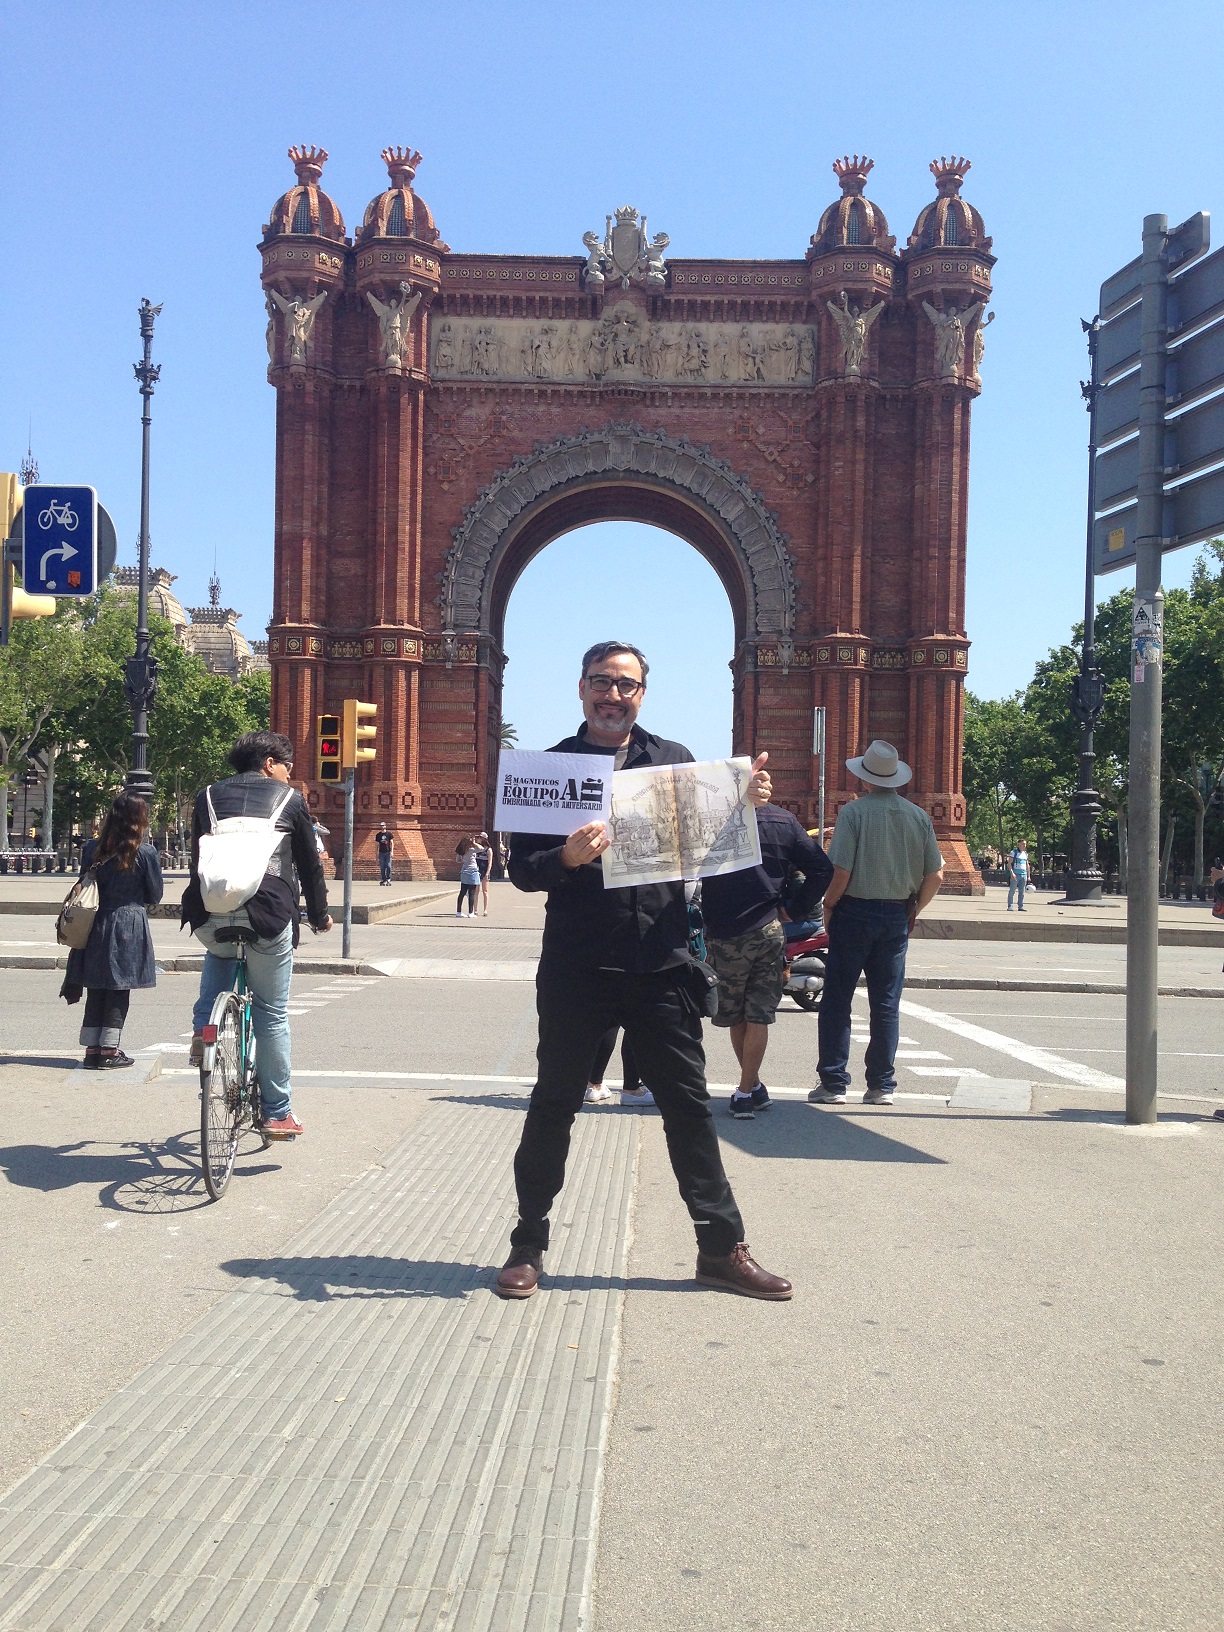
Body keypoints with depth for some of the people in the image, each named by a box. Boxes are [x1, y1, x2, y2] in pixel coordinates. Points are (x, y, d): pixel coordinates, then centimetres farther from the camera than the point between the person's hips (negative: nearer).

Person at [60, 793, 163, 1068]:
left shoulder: (92, 849, 1)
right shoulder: (145, 853, -11)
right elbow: (155, 895, -1)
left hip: (96, 926, 4)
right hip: (130, 927, -4)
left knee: (95, 992, 11)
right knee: (119, 993, 3)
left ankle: (91, 1049, 14)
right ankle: (109, 1051, 4)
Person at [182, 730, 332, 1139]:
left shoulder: (208, 796, 17)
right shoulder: (289, 799, 8)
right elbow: (310, 864, 12)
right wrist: (319, 915, 25)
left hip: (210, 919, 3)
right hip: (270, 917, -3)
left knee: (219, 953, 39)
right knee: (272, 1014, 9)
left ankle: (202, 1029, 18)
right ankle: (277, 1113, 13)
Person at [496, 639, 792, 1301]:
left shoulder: (674, 760, 10)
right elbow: (521, 869, -2)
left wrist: (746, 803, -8)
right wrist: (568, 857, -22)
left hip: (661, 962, 2)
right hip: (576, 966, -1)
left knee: (688, 1103, 7)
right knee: (554, 1103, 8)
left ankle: (722, 1247, 18)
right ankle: (528, 1245, 22)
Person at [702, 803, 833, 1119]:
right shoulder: (784, 821, 2)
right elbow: (821, 869, 0)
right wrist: (795, 910, 5)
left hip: (725, 935, -2)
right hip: (770, 932, 2)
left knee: (734, 1016, 13)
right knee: (759, 1016, 8)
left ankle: (752, 1087, 21)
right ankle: (747, 1091, 8)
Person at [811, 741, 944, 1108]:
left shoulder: (853, 812, -11)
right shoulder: (918, 816, 3)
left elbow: (840, 872, -16)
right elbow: (935, 875, 4)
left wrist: (829, 906, -1)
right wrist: (913, 910, 15)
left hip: (854, 912, -4)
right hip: (897, 916, 4)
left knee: (837, 1000, 4)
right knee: (886, 1004, 10)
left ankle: (833, 1084, 5)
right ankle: (882, 1086, 12)